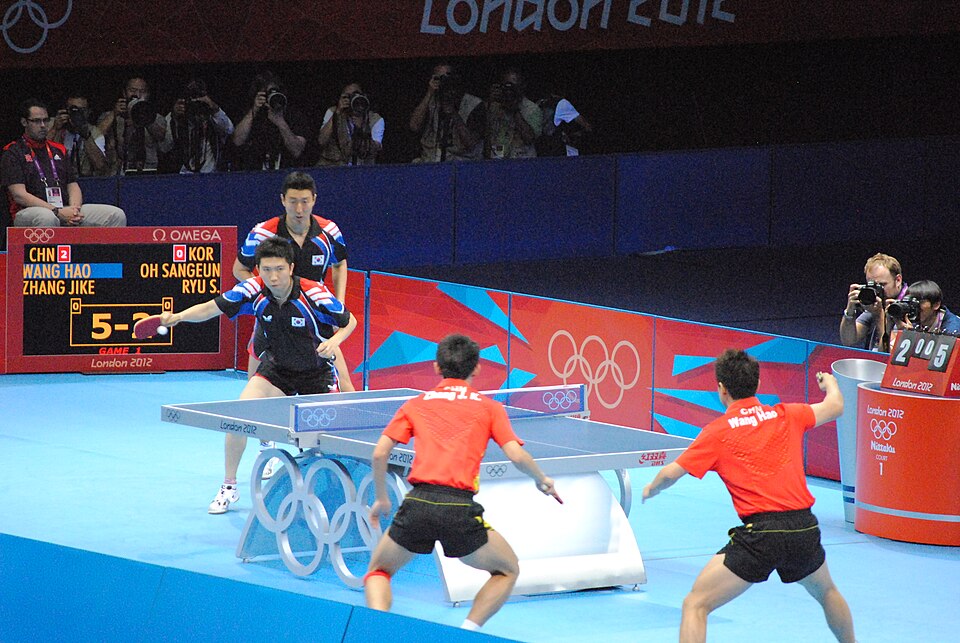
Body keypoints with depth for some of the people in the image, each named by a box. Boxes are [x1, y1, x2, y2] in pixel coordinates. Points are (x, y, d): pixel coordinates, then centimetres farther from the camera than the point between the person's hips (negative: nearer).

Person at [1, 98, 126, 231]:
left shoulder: (59, 150, 24)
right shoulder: (12, 152, 4)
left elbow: (73, 185, 18)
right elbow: (19, 195, -8)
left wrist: (74, 209, -7)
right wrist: (57, 212, -17)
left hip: (64, 210, 6)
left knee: (116, 215, -13)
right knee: (46, 218, -43)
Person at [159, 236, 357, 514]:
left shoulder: (314, 294, -28)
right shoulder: (254, 291, -21)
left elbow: (350, 322, -12)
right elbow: (211, 308, -16)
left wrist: (334, 340, -33)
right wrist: (177, 316, -33)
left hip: (316, 371, -2)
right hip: (276, 367, 2)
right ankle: (229, 487, 2)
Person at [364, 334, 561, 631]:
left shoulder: (415, 405, 19)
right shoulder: (489, 407, 14)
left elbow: (379, 453, 10)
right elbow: (517, 456, 2)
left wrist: (382, 498, 25)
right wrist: (543, 481, 21)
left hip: (417, 504, 1)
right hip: (459, 507, -1)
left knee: (379, 570, 24)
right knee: (507, 571, 22)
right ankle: (467, 631, 1)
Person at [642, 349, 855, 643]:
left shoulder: (717, 432, 1)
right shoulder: (787, 416, 11)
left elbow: (670, 474, 3)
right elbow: (836, 405, 28)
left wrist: (651, 489, 26)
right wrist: (830, 383, 52)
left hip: (760, 531, -5)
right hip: (804, 527, 5)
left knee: (695, 605, -1)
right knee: (827, 592, 34)